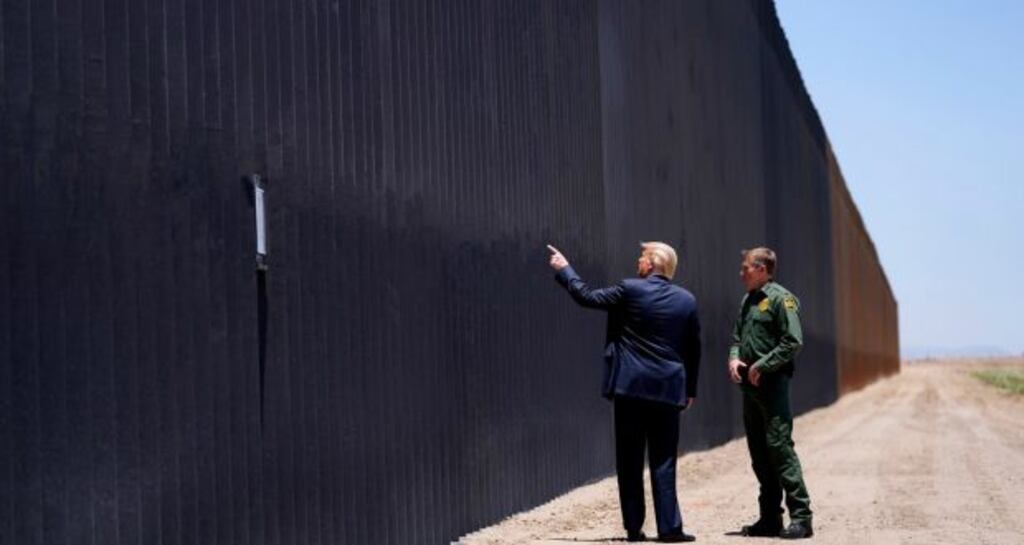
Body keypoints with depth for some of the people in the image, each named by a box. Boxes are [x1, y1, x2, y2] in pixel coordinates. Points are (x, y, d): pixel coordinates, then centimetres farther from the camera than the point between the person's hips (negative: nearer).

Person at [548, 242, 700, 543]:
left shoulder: (629, 290, -7)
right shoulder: (687, 300, 5)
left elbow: (588, 297, 1)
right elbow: (693, 349, 10)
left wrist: (564, 269, 15)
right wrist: (690, 389, 18)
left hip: (630, 387, -2)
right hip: (668, 390, 2)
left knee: (630, 462, 6)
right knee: (663, 461, 5)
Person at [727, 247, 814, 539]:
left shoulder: (781, 298, -7)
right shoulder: (747, 301, 18)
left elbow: (793, 342, -14)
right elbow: (737, 337, 25)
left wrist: (761, 365, -15)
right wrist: (734, 358, 4)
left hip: (772, 383, -8)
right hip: (749, 384, 8)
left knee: (780, 446, -12)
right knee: (758, 452, 9)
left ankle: (800, 516, -9)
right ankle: (770, 518, 15)